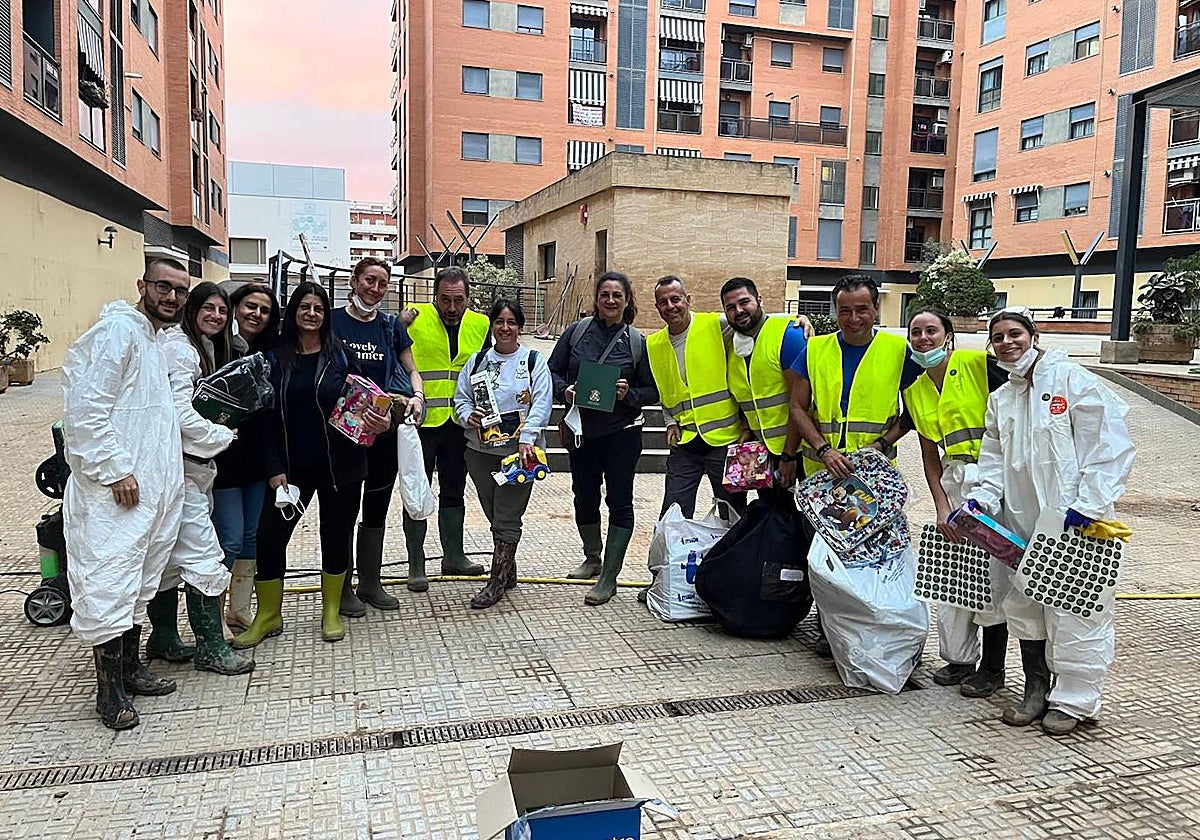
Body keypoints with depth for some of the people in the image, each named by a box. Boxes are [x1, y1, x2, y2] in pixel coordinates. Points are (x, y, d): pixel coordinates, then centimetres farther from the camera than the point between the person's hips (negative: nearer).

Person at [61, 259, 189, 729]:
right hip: (116, 492, -10)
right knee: (109, 583, -5)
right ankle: (109, 689, 6)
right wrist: (114, 470, -20)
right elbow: (85, 407, -19)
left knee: (140, 582, 18)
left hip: (153, 489, 10)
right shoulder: (118, 330, -11)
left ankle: (130, 667, 30)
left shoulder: (157, 340, 18)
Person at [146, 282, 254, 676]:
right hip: (180, 464, -10)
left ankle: (164, 637, 26)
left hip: (191, 464, 10)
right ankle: (211, 647, -1)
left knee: (169, 554, 16)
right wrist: (224, 436, -8)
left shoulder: (206, 347, 18)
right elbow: (181, 414, -19)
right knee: (203, 554, -8)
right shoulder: (180, 348, -13)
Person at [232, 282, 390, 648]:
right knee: (269, 535, -1)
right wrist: (275, 469, -7)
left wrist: (379, 421, -18)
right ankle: (268, 615, 18)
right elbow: (268, 417, 0)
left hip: (339, 464, -1)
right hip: (292, 465, 1)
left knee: (336, 534, 9)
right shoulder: (276, 358, 1)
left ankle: (331, 611, 26)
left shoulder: (340, 354, -1)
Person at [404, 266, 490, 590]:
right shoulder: (413, 319, -9)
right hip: (421, 421, -4)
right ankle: (416, 564, 14)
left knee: (454, 491, 15)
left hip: (459, 423, 4)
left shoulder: (480, 325, 4)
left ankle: (454, 556, 28)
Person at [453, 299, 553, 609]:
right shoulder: (477, 360, 12)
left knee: (506, 519, -3)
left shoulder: (534, 360, 1)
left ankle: (497, 582, 6)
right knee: (495, 516, 13)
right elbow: (461, 397, 14)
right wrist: (468, 416, -9)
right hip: (480, 452, 4)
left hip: (519, 451, -4)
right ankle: (508, 571, 29)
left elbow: (542, 404, -8)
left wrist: (527, 439, -19)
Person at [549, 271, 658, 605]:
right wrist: (565, 391, -14)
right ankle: (593, 559, 37)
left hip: (621, 433, -3)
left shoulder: (637, 341, -3)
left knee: (619, 501, -1)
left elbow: (653, 391, 0)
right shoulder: (576, 332, 0)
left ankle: (608, 578, 7)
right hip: (581, 430, 3)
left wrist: (629, 395, -18)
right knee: (584, 497, 15)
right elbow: (553, 371, 5)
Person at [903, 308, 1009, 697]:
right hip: (954, 480, 6)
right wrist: (941, 507, 4)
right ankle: (959, 658, 23)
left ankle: (992, 668, 12)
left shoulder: (980, 364, -8)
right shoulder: (914, 390, 10)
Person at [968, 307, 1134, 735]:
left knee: (1073, 610, -2)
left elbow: (1110, 446, -11)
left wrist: (1089, 504, -17)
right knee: (1025, 607, 12)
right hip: (1021, 523, 7)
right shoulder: (1000, 399, 15)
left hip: (1073, 524, -7)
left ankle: (1073, 700, 13)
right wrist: (982, 499, 2)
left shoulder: (1071, 379, -6)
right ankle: (1036, 691, 27)